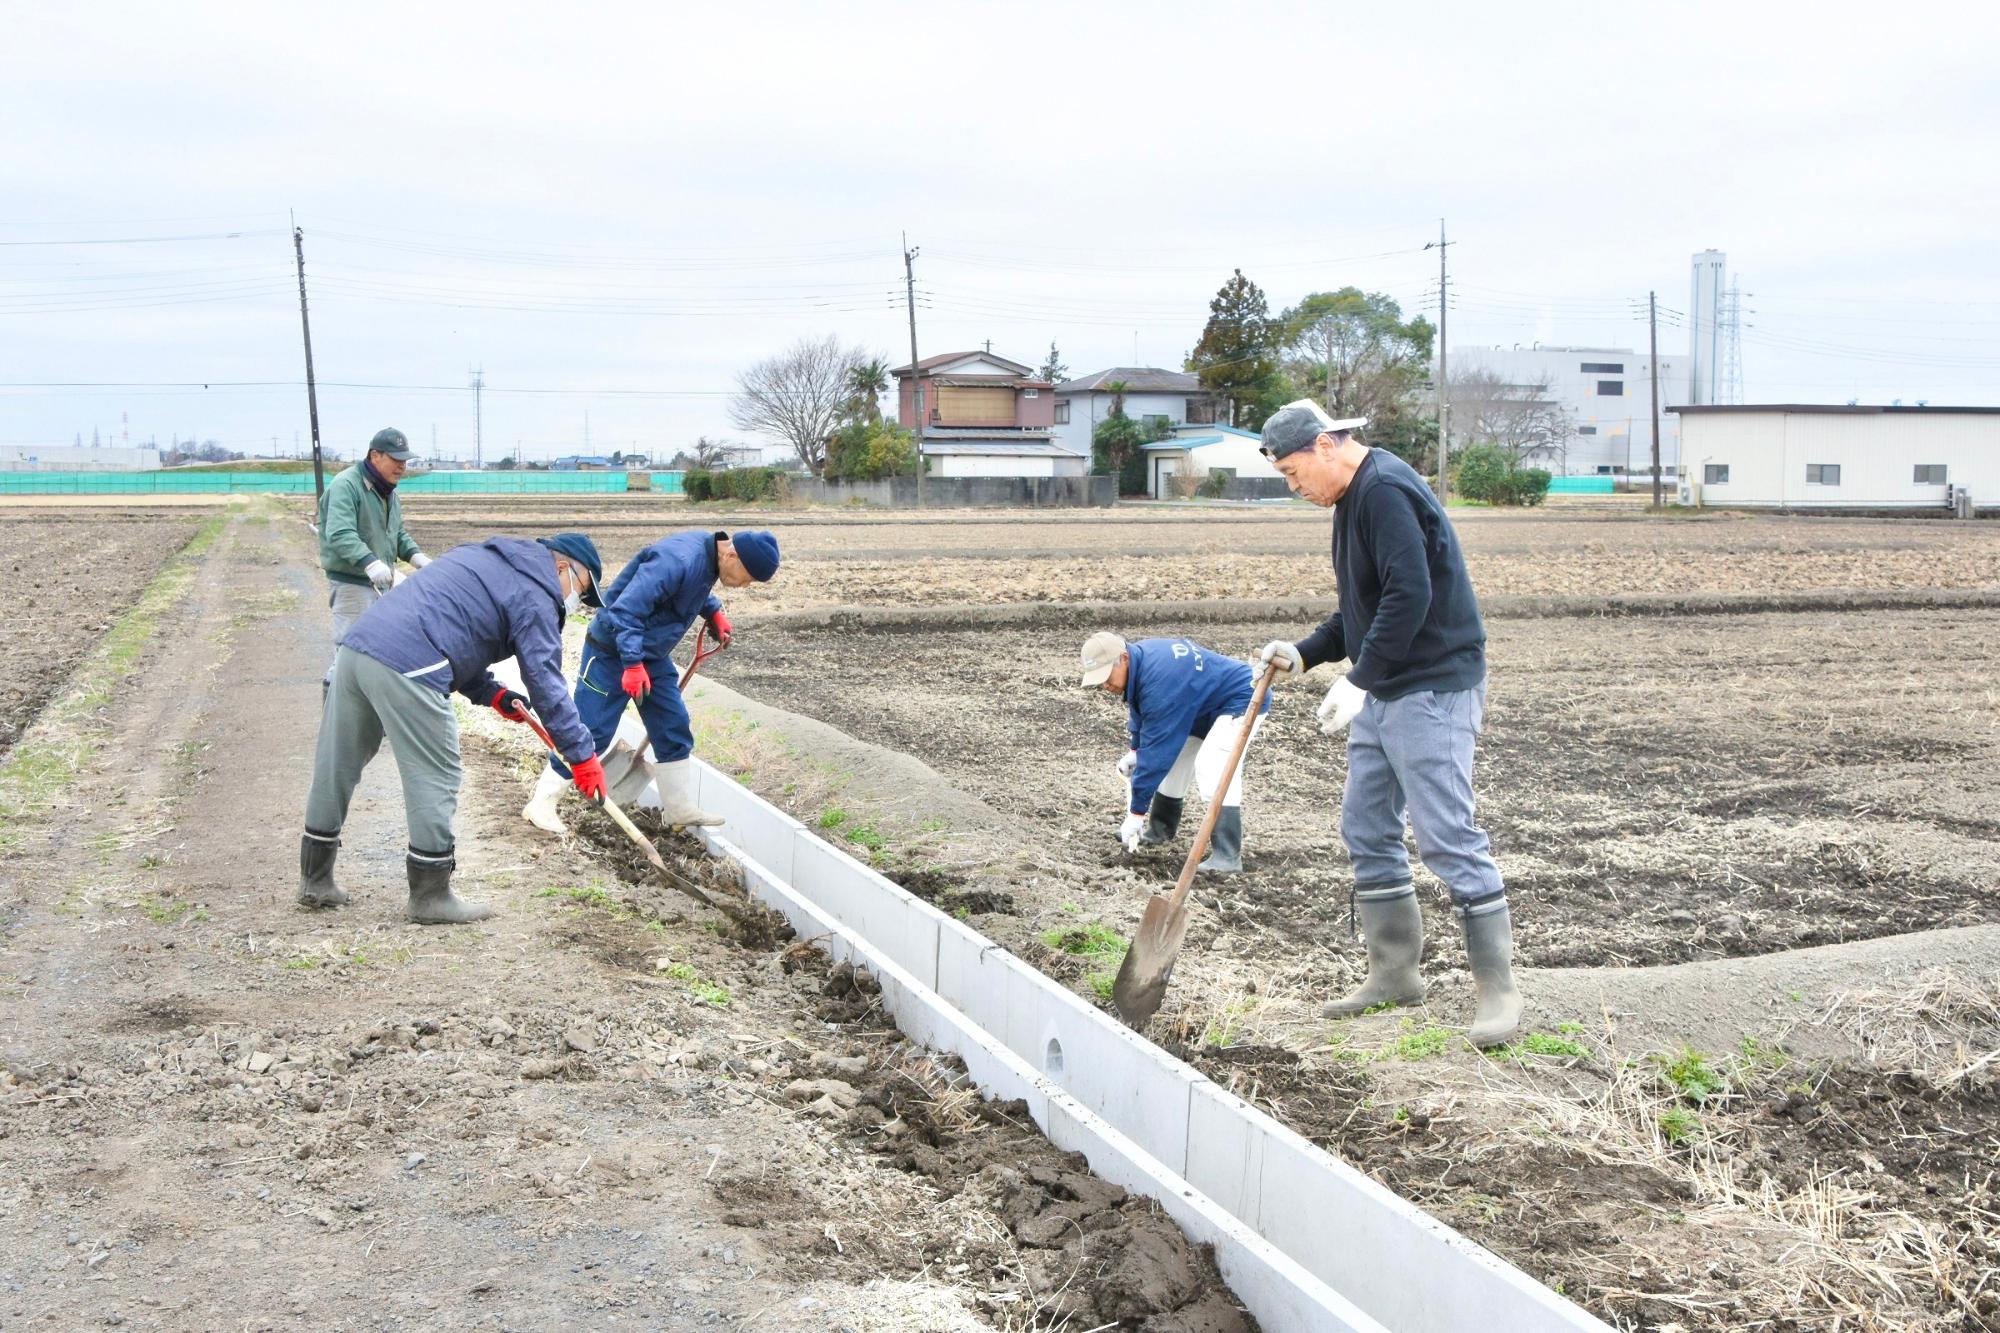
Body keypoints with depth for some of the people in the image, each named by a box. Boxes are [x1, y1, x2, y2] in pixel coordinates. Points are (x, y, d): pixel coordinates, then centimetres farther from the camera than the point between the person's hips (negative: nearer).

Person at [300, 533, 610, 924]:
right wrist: (582, 755, 0)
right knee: (435, 778, 1)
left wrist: (491, 693, 22)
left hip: (356, 644, 10)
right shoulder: (534, 594, 2)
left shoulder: (484, 557, 29)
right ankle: (431, 896, 9)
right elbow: (545, 681, -4)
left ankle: (316, 880, 30)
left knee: (336, 768, 17)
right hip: (406, 668, -9)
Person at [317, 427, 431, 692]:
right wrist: (369, 562, -42)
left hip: (381, 583, 9)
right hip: (350, 583, -9)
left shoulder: (389, 492, 14)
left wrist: (414, 554, 0)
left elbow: (398, 533, 21)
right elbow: (339, 534, -28)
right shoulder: (346, 485, -16)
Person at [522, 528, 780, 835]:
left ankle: (680, 809, 21)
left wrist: (714, 612, 4)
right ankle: (541, 803, 6)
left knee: (674, 729, 9)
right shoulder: (677, 560, -32)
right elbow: (626, 609, -34)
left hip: (651, 653, 9)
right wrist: (632, 664, -35)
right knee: (590, 731, -5)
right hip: (613, 651, -9)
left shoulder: (707, 555, -3)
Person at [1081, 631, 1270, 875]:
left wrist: (1136, 813, -29)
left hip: (1242, 701, -10)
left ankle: (1227, 856, -28)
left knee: (1211, 768, -27)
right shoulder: (1140, 658, -8)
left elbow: (1156, 751, -33)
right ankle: (1160, 830, 28)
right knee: (1172, 760, 13)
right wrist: (1135, 750, 4)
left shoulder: (1159, 681, -36)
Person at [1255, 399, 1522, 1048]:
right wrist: (1302, 653, 11)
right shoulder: (1355, 498, 17)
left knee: (1448, 836, -9)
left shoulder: (1386, 490, -16)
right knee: (1366, 832, 12)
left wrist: (1357, 679, -24)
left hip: (1431, 691, -11)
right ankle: (1394, 972, 22)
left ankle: (1497, 989, -1)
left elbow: (1410, 596, -26)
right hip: (1381, 694, 11)